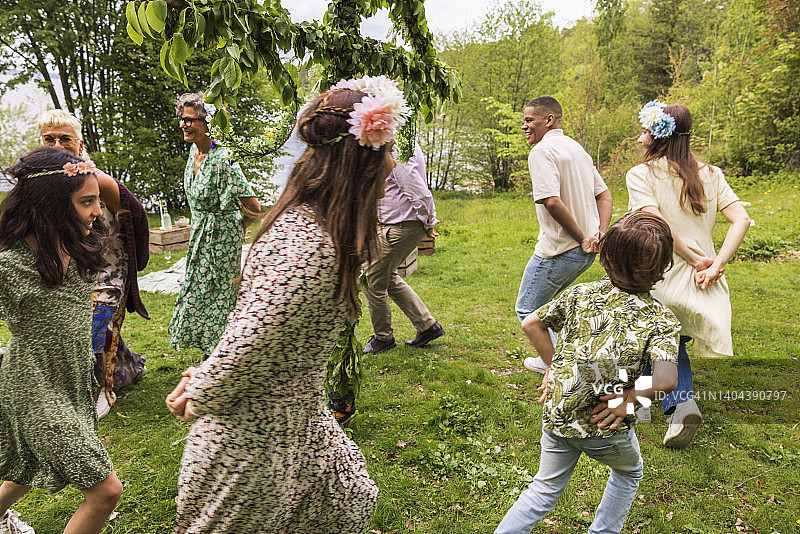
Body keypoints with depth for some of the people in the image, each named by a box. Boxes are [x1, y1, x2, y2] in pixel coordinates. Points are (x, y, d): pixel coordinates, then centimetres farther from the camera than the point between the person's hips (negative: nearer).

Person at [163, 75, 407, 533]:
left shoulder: (304, 222, 1)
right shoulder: (311, 247, -32)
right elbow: (249, 341, -31)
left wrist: (203, 384, 9)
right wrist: (200, 396, -12)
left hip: (296, 417, 8)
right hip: (260, 438, -8)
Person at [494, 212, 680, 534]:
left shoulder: (581, 293, -2)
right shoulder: (661, 319, -12)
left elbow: (531, 324, 5)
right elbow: (665, 380, -26)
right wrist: (631, 396, -10)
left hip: (555, 413, 3)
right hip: (605, 426, -3)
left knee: (546, 488, 25)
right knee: (629, 472, 32)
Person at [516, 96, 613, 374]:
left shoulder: (542, 151, -14)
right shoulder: (577, 148, 14)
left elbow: (552, 201, -27)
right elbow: (604, 195, 15)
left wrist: (581, 237, -18)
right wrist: (600, 234, 4)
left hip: (559, 251, -9)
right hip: (586, 253, 9)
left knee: (528, 309, 7)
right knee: (546, 302, 26)